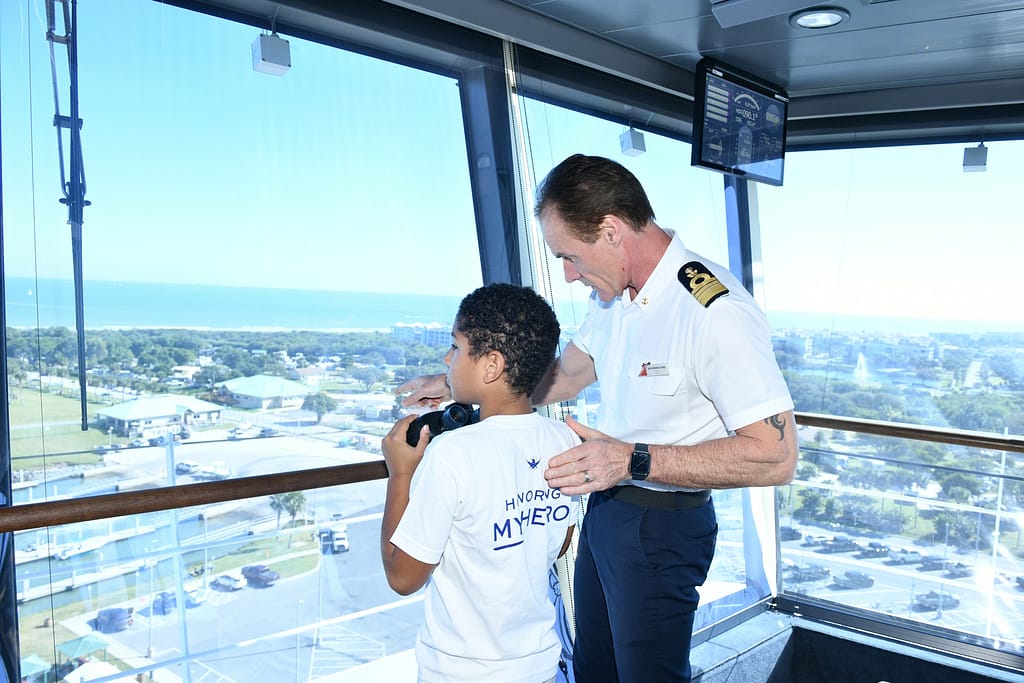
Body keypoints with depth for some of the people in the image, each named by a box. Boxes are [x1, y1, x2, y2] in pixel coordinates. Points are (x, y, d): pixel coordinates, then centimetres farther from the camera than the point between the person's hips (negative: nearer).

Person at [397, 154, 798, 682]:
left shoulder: (716, 312, -26)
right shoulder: (613, 293, 1)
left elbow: (775, 456, -27)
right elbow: (564, 376, 15)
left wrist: (634, 460, -30)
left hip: (661, 527, -8)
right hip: (602, 506, 8)